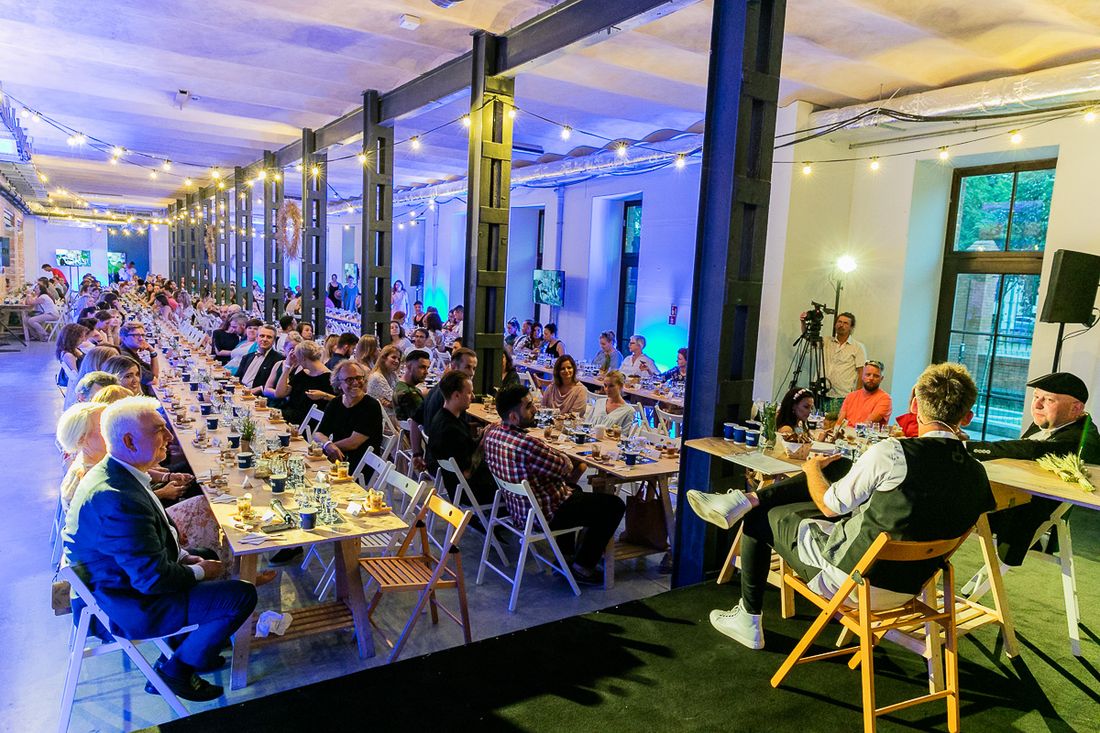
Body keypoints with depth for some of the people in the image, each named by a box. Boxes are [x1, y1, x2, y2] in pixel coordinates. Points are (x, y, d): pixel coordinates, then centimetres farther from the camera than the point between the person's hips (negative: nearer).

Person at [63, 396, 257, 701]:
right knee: (242, 595, -11)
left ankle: (196, 642, 32)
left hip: (118, 581, 10)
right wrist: (199, 571, -13)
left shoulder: (110, 471, -1)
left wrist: (184, 556, 4)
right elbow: (153, 579, -30)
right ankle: (176, 670, 8)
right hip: (128, 608, -10)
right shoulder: (119, 499, -34)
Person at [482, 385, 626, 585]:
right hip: (545, 514, -9)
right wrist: (566, 460, 0)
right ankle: (582, 567, 7)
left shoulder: (491, 433, -6)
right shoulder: (527, 444, -34)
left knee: (573, 489, 35)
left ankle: (565, 552, 40)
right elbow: (566, 468, -21)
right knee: (614, 505, 0)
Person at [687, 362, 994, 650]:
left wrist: (812, 468, 10)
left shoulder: (892, 453, -24)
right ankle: (748, 500, 14)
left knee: (760, 519, 16)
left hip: (847, 576, -7)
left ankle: (748, 621, 32)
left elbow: (830, 506, -10)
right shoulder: (977, 475, -6)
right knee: (840, 467, 13)